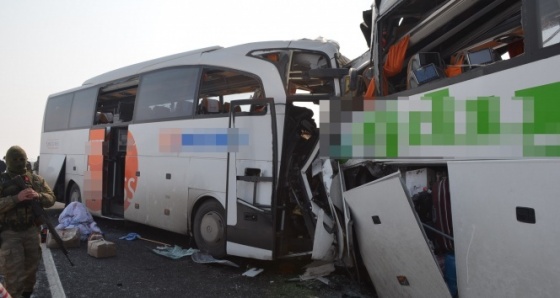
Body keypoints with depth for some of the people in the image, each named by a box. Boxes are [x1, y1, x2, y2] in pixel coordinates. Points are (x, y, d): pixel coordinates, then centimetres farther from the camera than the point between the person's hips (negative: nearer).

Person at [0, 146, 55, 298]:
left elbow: (51, 199, 2)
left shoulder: (36, 179, 5)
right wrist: (17, 198, -30)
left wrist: (38, 196, -18)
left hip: (32, 231, 4)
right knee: (14, 275, -7)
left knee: (31, 269, 18)